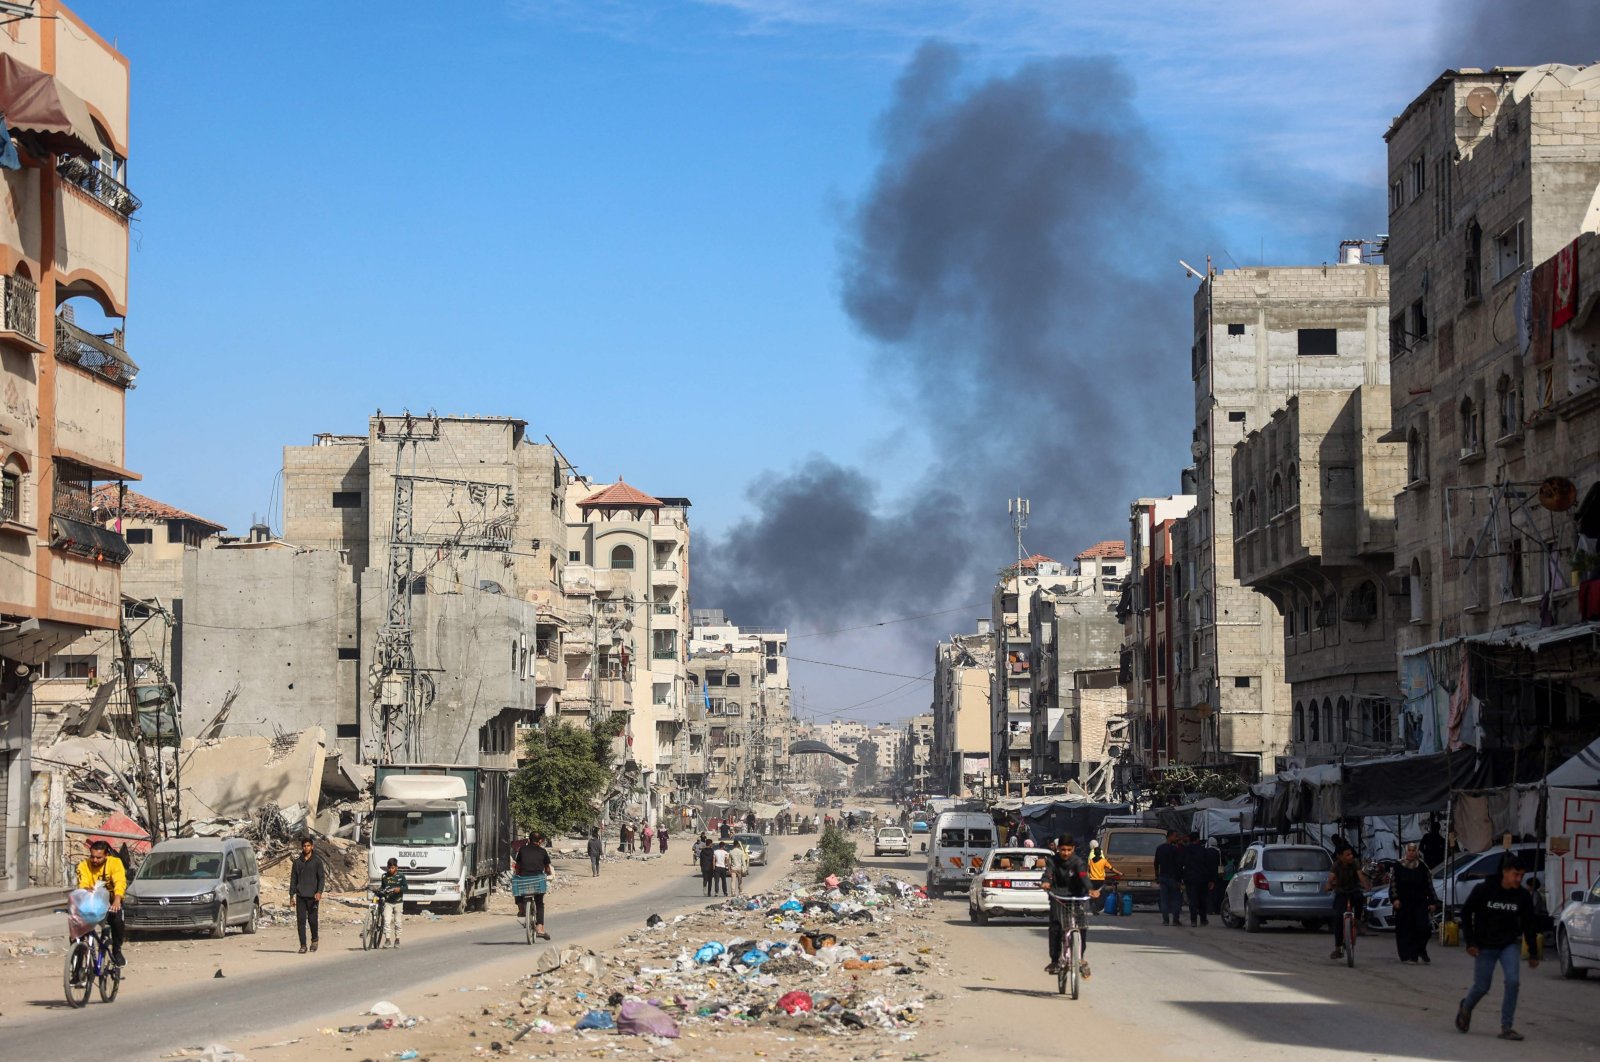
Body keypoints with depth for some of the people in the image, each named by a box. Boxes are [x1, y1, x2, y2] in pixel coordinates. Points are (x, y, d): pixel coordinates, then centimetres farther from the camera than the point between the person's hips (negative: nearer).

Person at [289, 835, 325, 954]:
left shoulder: (317, 861, 3)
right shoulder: (297, 862, 12)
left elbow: (322, 877, 0)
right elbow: (293, 879, 15)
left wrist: (319, 892, -14)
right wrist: (291, 895, 8)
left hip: (312, 896, -3)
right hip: (300, 896, 3)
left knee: (312, 920, -2)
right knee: (301, 921, -3)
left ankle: (314, 940, 23)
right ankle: (303, 945, -1)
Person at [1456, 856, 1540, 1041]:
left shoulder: (1523, 897, -6)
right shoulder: (1484, 890, -14)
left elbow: (1529, 926, 4)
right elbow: (1466, 913, -4)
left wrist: (1533, 953, 6)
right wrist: (1470, 942, -8)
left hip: (1510, 944, 2)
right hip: (1485, 946, -2)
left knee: (1513, 981, -17)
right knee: (1482, 986, 3)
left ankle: (1506, 1027, -7)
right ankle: (1465, 1009, 37)